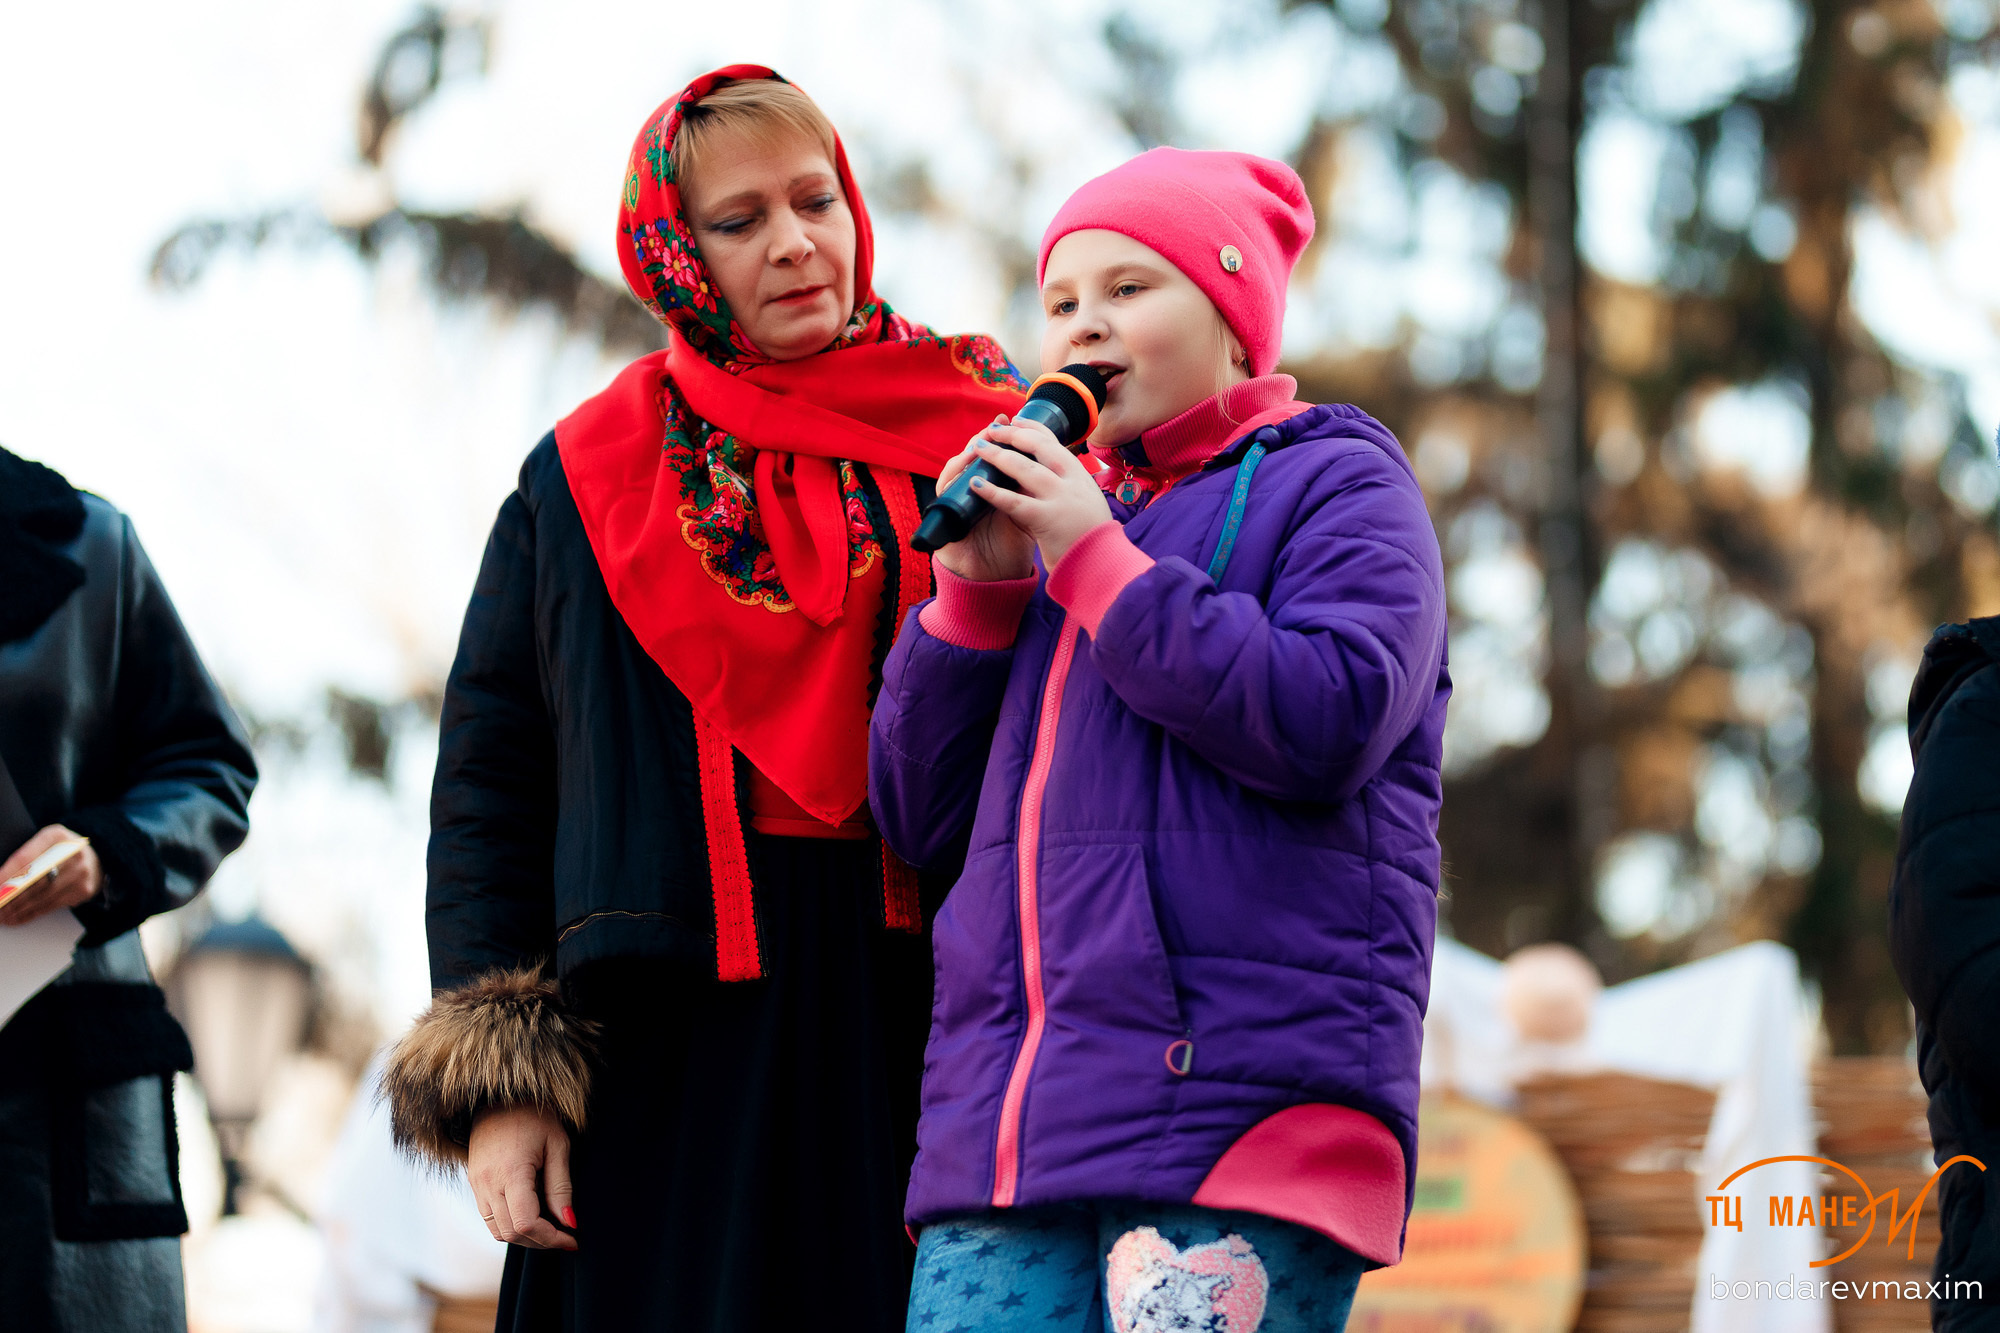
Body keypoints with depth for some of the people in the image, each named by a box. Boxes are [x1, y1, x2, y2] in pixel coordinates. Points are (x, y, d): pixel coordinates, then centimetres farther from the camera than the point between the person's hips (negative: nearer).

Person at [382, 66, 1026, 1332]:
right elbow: (487, 786, 8)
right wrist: (498, 1083, 0)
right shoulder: (582, 482, 11)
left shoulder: (977, 433, 9)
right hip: (666, 1056, 0)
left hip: (928, 1029, 0)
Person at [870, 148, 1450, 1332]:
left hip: (1239, 1098, -6)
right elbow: (917, 815, 19)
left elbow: (1328, 724, -12)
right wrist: (976, 588, 6)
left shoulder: (1334, 482, 8)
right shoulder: (1063, 514, 26)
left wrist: (1094, 563, -7)